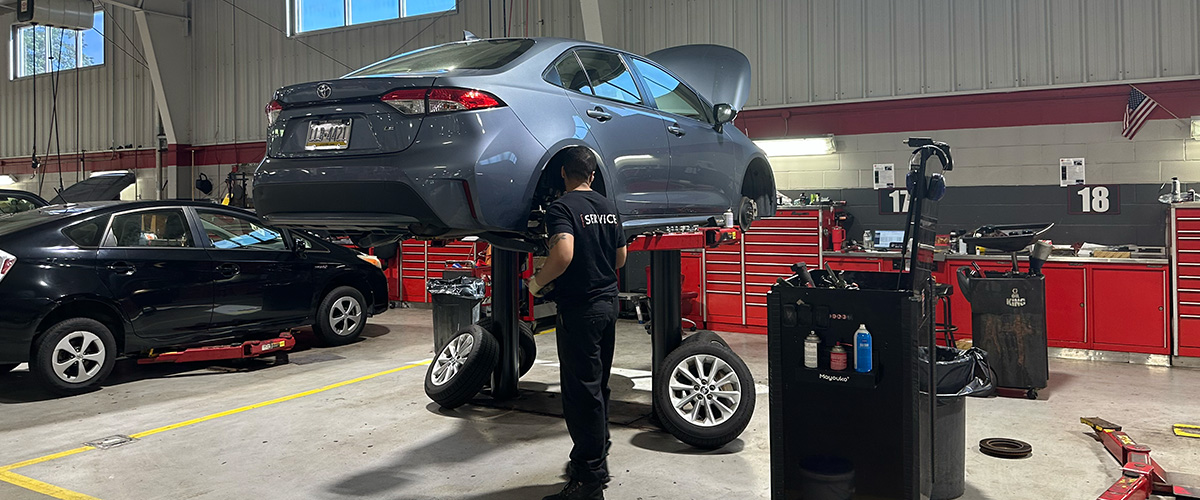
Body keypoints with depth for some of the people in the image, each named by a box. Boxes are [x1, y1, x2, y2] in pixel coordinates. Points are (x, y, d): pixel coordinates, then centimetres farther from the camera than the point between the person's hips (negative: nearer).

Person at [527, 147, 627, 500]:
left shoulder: (562, 207, -13)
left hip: (579, 308, -8)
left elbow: (563, 254, -28)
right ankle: (597, 456, 31)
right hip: (608, 302, 8)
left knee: (581, 391, -3)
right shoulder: (608, 207, 10)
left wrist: (537, 282, -13)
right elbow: (620, 258, 16)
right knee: (598, 385, 19)